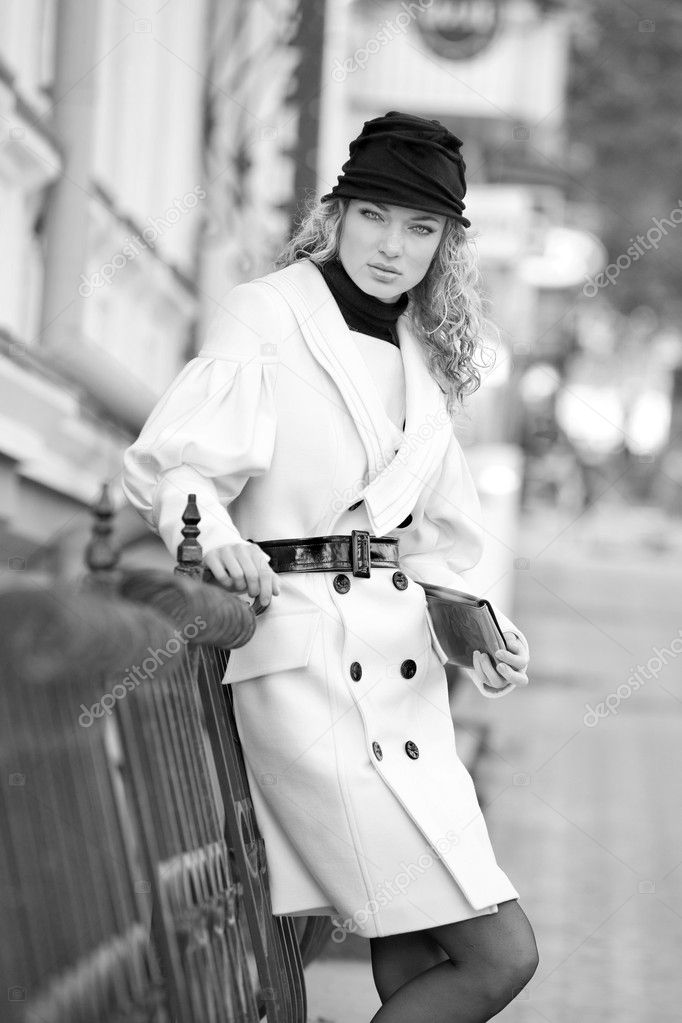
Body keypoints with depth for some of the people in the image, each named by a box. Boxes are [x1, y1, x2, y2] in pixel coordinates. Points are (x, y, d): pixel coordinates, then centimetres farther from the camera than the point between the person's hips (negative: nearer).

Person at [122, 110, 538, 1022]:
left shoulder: (420, 358, 16)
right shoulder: (265, 316, -6)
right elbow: (168, 462, -14)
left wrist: (483, 635, 4)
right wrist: (209, 527, -35)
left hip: (407, 679, 7)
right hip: (306, 664, -7)